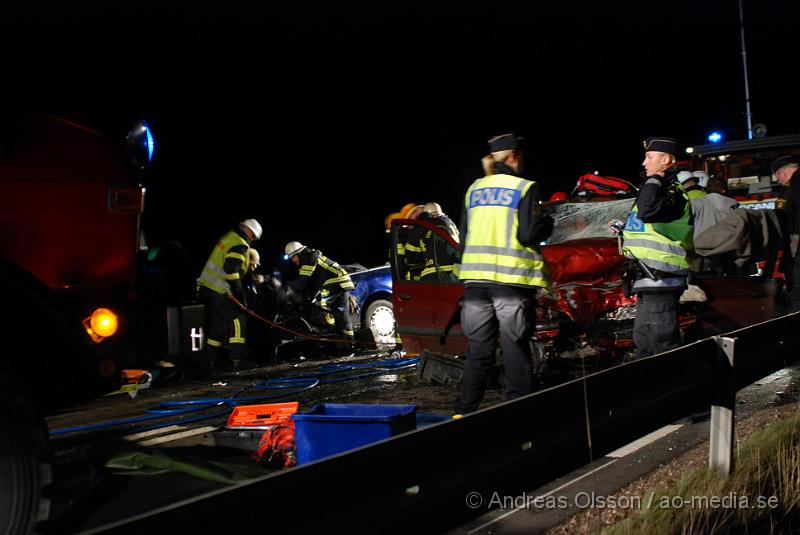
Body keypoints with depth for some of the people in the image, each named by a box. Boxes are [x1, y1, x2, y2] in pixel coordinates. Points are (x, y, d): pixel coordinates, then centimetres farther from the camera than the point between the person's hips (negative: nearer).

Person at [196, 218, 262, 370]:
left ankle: (212, 360, 20)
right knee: (237, 320, -2)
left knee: (216, 324, 15)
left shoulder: (228, 238, 18)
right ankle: (237, 359, -3)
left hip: (207, 288, 9)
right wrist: (239, 293, -18)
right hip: (219, 291, -9)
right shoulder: (239, 245, -12)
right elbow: (231, 270, -22)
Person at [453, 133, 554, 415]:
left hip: (475, 279, 5)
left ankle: (464, 412, 12)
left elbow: (464, 235, 14)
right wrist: (548, 223, 8)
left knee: (479, 350, 12)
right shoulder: (525, 188, -4)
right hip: (512, 279, -5)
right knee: (516, 350, 3)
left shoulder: (474, 189, 11)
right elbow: (529, 235, -10)